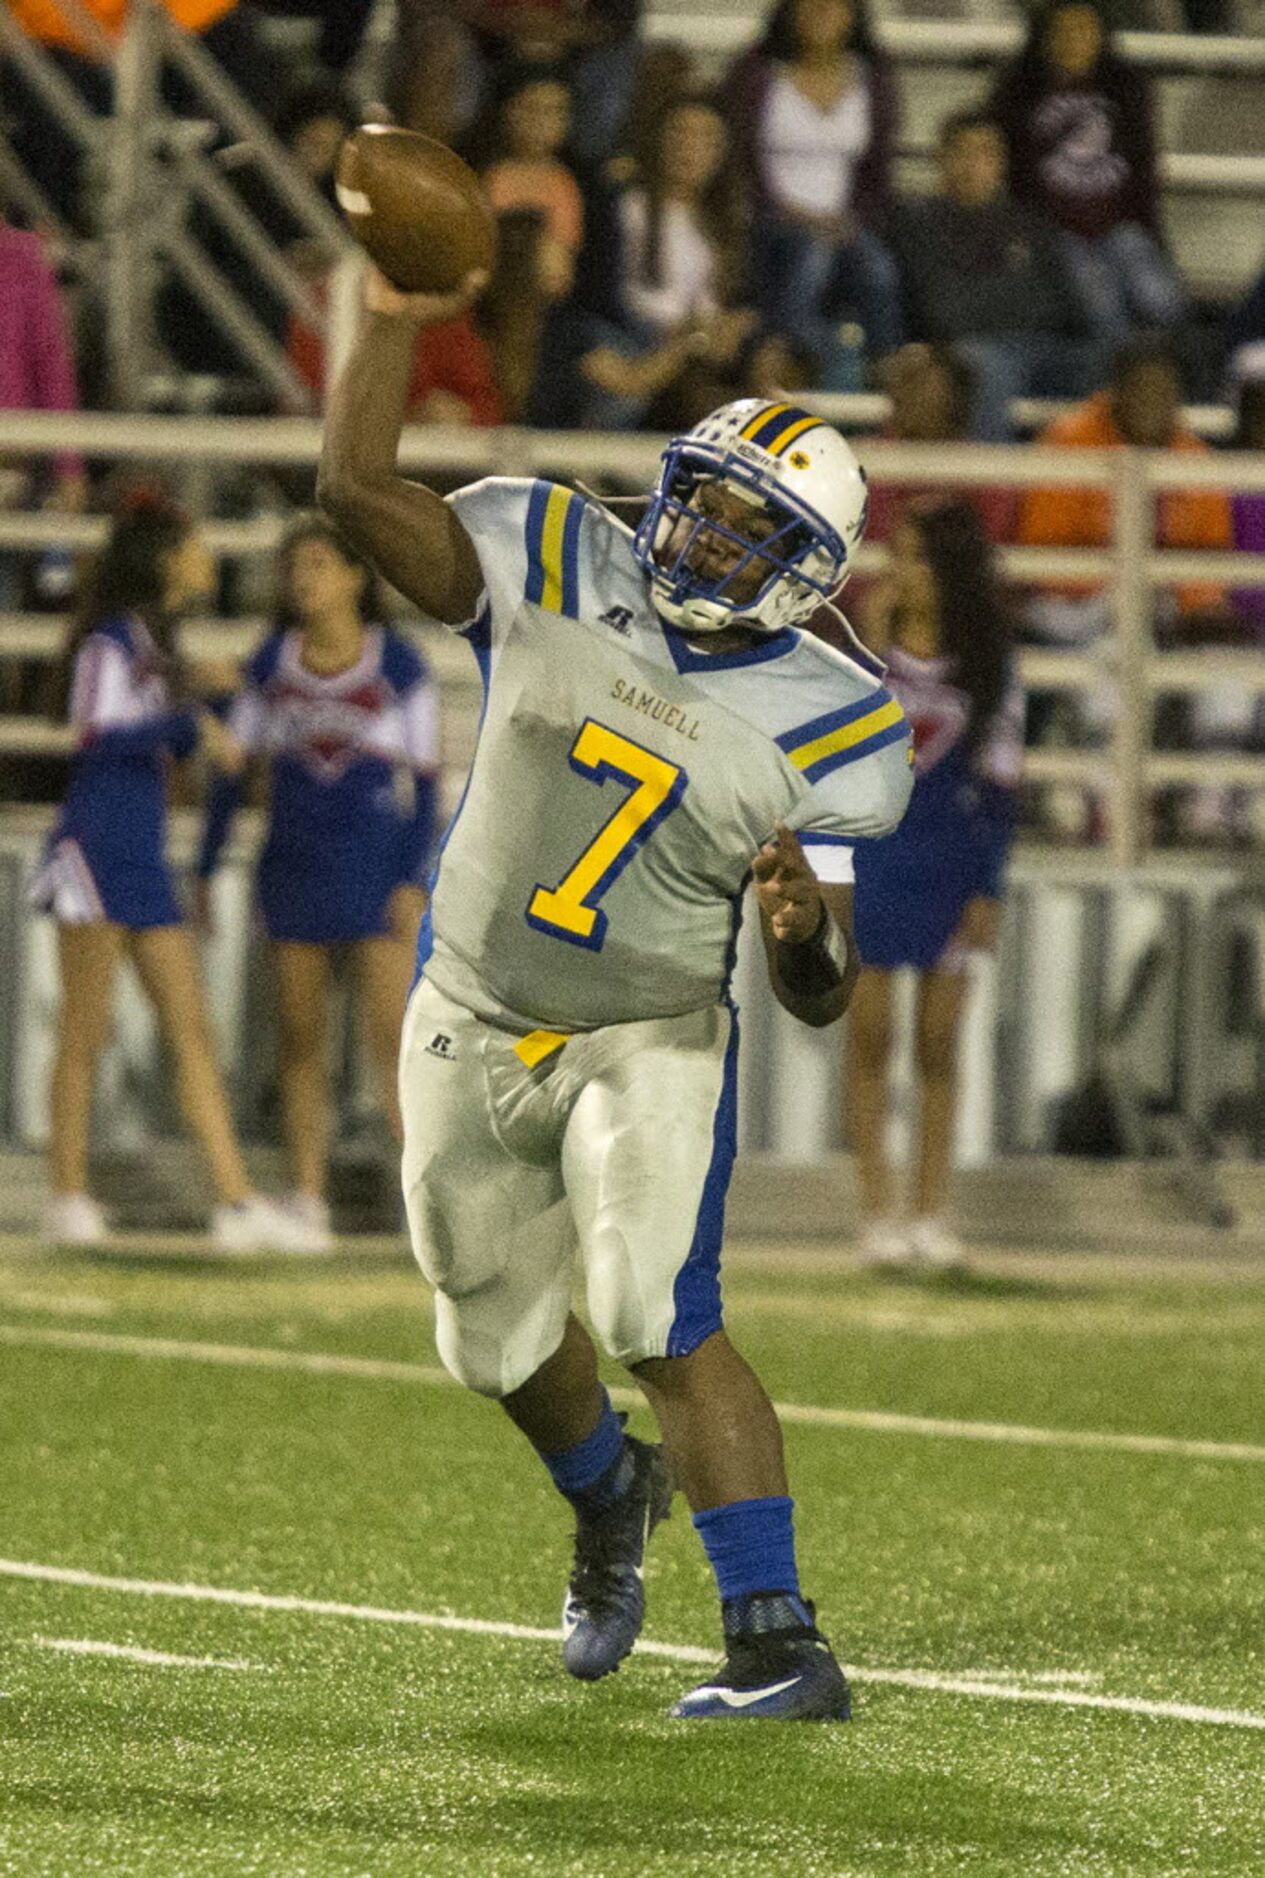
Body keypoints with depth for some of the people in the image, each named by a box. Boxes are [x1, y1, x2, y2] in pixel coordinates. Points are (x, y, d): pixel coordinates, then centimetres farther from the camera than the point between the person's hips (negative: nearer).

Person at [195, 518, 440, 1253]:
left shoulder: (399, 666, -4)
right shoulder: (271, 665, 4)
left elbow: (427, 780, -3)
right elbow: (231, 770, 8)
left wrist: (415, 881, -12)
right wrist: (204, 873, 5)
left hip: (378, 870, -3)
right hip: (296, 870, 3)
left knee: (399, 1039, -9)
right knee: (301, 1041, 3)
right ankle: (309, 1204, 7)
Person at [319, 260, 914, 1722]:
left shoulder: (827, 727, -12)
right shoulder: (556, 567, -7)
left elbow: (819, 997, -13)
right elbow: (357, 489, -15)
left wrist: (805, 926, -35)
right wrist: (397, 320, -23)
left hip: (650, 1041, -4)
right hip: (472, 1034, 4)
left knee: (661, 1323, -24)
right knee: (502, 1346, 19)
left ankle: (779, 1641, -23)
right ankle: (611, 1498, 53)